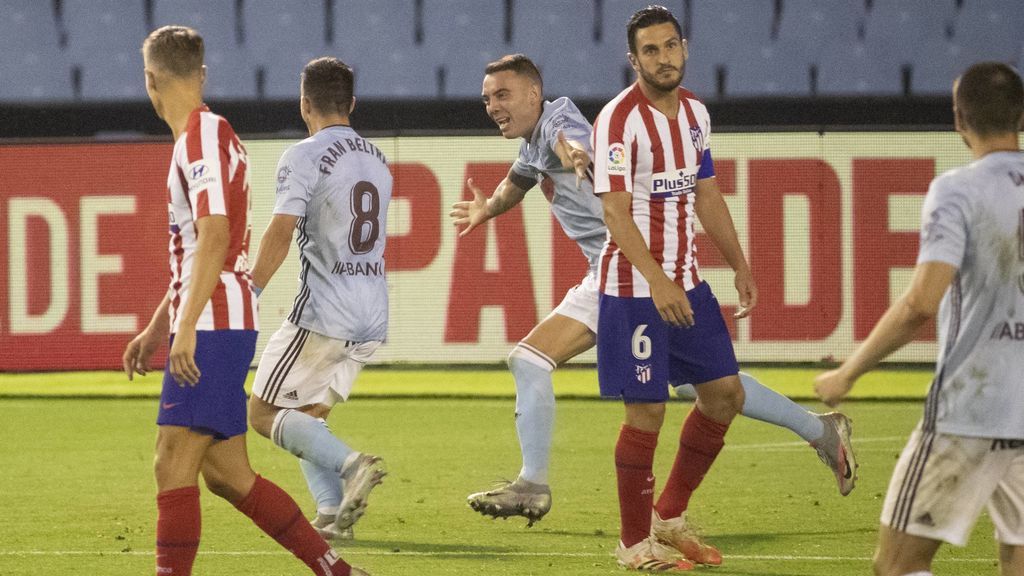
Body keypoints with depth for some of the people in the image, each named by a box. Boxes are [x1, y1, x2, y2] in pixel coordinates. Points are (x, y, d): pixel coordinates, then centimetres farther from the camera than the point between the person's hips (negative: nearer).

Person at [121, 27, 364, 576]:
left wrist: (186, 329, -26)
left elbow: (214, 236, -21)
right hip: (216, 326, 10)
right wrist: (156, 328, 30)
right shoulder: (201, 135, 20)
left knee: (174, 463, -11)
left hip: (214, 325, -10)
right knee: (224, 472, 10)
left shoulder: (204, 135, -11)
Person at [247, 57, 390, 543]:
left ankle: (350, 465, -21)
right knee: (308, 416, 17)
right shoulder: (376, 160, 16)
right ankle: (333, 515, -1)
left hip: (324, 315, -8)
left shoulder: (303, 157, -8)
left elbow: (280, 233, -18)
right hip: (372, 320, 8)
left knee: (263, 413, 0)